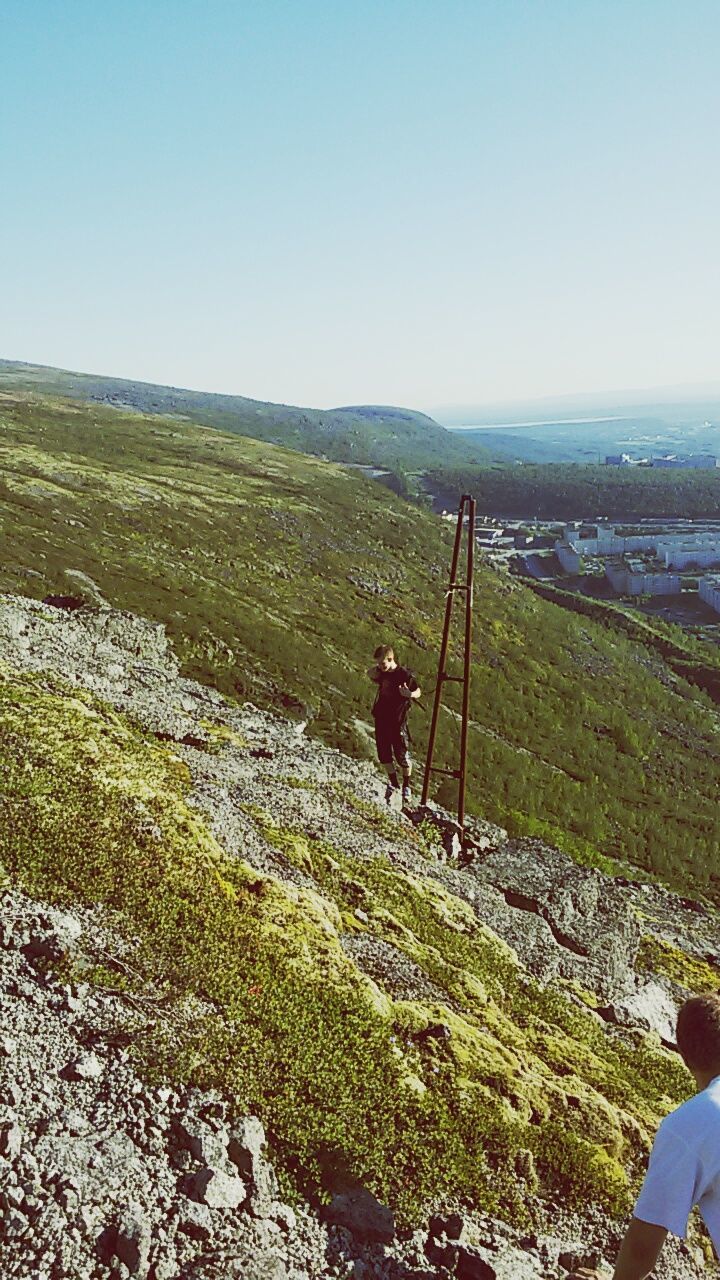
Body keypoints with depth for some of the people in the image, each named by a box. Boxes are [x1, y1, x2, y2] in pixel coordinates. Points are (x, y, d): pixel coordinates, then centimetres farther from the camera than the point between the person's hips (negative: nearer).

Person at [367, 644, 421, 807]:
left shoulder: (405, 675, -17)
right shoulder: (381, 672, 0)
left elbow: (418, 692, -7)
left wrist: (410, 694, -30)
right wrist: (372, 675, 0)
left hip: (397, 720, -5)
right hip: (381, 718, 6)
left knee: (402, 756, 3)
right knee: (384, 755, 12)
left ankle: (406, 786, 22)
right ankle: (393, 782, 32)